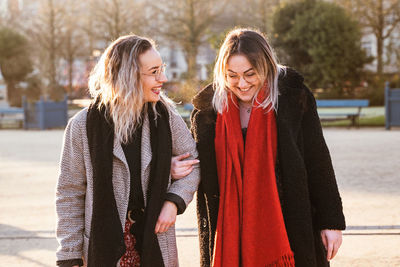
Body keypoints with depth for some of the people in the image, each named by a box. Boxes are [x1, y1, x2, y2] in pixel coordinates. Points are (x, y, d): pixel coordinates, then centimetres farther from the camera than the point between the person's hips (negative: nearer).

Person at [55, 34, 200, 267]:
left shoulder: (165, 116, -1)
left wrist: (173, 201, -6)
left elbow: (193, 161, 12)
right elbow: (69, 194, -2)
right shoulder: (84, 126, -8)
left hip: (157, 247, 2)